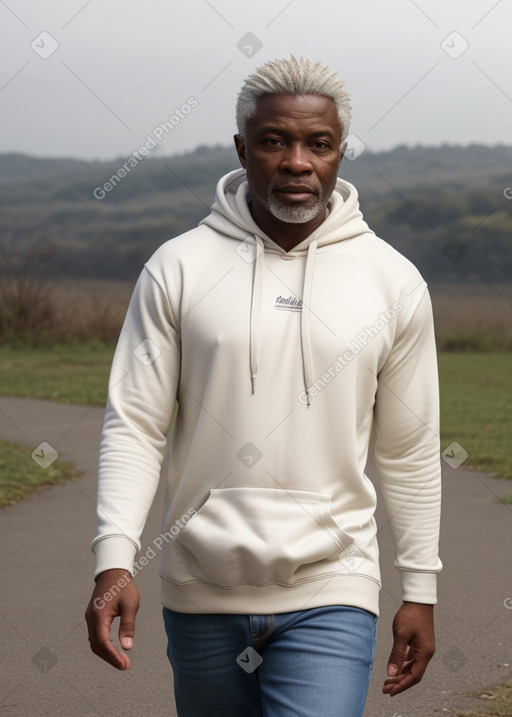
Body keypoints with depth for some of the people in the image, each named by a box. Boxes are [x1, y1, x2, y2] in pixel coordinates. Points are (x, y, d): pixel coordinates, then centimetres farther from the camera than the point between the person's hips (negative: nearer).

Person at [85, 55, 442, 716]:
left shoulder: (393, 282, 2)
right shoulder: (178, 268, -1)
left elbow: (409, 451, 8)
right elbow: (133, 424, -2)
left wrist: (420, 591, 10)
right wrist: (114, 560, -14)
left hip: (330, 594, -1)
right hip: (200, 590, 1)